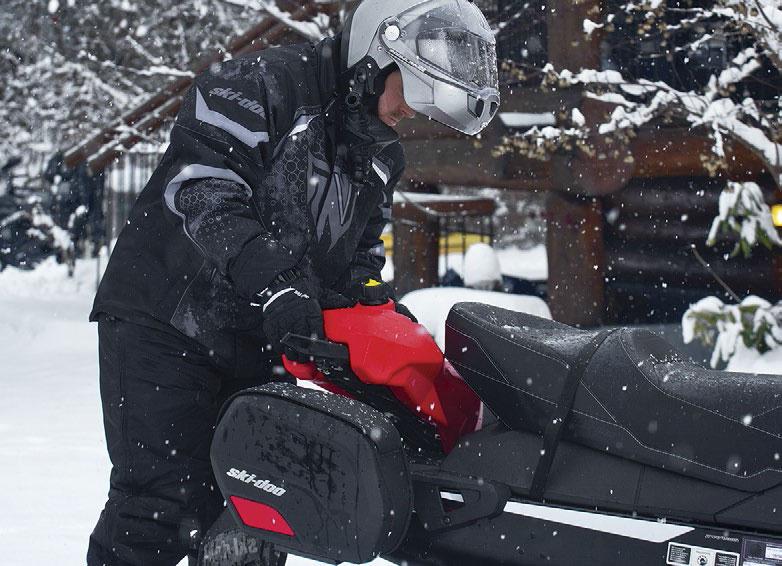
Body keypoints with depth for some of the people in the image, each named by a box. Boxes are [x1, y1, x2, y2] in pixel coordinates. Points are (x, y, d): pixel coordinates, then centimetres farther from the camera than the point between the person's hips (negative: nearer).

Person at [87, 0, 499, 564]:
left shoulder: (383, 160, 13)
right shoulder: (260, 85, -13)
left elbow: (361, 250, 19)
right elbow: (201, 187, -25)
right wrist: (274, 282, -34)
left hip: (259, 346, 8)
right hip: (166, 322, -8)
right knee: (163, 503, -15)